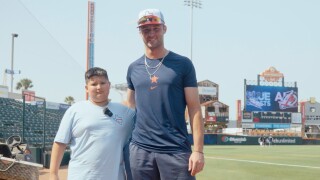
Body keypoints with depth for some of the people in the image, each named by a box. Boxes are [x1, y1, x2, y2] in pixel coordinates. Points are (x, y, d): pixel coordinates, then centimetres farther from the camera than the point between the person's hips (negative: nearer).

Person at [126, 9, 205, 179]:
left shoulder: (182, 64, 1)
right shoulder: (133, 68, 11)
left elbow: (194, 108, -3)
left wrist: (198, 150, -10)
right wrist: (125, 145, 10)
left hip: (176, 150, -3)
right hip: (140, 150, 3)